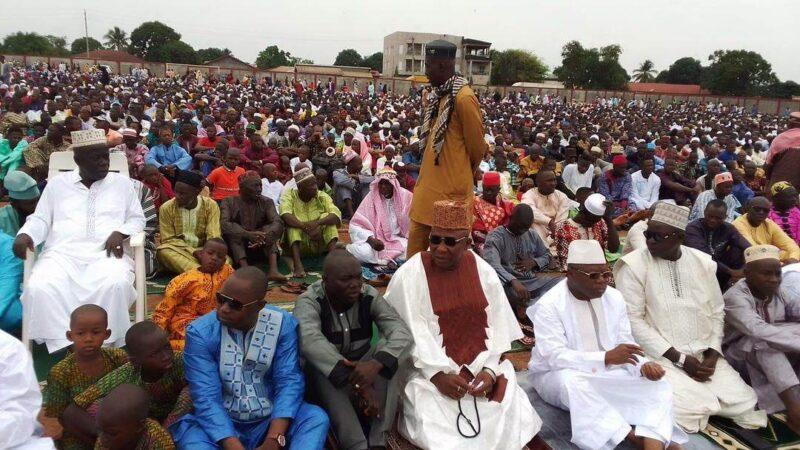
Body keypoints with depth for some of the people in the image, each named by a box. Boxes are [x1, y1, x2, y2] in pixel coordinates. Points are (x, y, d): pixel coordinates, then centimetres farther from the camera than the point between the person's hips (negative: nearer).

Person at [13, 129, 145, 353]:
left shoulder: (121, 183, 16)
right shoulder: (57, 183, 18)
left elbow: (137, 219, 14)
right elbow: (40, 219, 16)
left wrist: (120, 233, -7)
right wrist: (25, 234, -6)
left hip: (106, 253, -1)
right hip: (62, 252, 2)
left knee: (116, 284, -36)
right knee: (39, 287, -30)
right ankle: (63, 347, -24)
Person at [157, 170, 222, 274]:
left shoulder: (210, 206, -6)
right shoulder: (166, 208, -5)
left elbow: (214, 238, -11)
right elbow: (168, 240, -6)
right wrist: (195, 252, -20)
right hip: (178, 253, 1)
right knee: (162, 251, -34)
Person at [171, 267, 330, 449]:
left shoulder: (283, 324, -8)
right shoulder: (200, 333, -12)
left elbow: (289, 381, -13)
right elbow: (206, 398, -18)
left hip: (270, 422, 2)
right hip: (222, 425, -1)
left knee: (317, 418, -25)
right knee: (190, 433, -33)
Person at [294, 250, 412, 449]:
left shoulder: (369, 296, -12)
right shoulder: (309, 301, -20)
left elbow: (402, 333, -23)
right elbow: (310, 342, -39)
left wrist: (375, 364, -44)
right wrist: (358, 382, -47)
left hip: (364, 367, 2)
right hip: (328, 373, -2)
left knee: (386, 350, -28)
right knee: (318, 367, -35)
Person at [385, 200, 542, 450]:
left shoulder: (484, 272, 2)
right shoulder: (409, 276, -10)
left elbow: (497, 326, 1)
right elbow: (410, 333, -13)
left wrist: (489, 368, -12)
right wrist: (438, 373, -22)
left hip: (482, 364, 3)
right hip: (429, 368, -3)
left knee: (507, 414, -13)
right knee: (436, 425, -23)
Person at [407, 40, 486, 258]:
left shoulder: (464, 98, -16)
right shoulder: (439, 95, 12)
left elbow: (477, 148, -10)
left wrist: (461, 175, 6)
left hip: (450, 191, -9)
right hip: (429, 188, 9)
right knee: (415, 251, 15)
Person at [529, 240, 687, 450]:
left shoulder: (614, 297, 0)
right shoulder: (548, 305, -18)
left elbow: (625, 342, 2)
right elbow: (555, 357, -26)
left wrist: (644, 365, -21)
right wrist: (606, 357, -36)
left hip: (607, 373, 5)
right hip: (557, 376, -5)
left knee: (658, 384, -15)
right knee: (573, 381, -38)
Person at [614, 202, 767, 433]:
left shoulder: (703, 262, 5)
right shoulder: (634, 265, -11)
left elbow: (716, 311, 11)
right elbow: (632, 320, -13)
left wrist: (712, 354, -4)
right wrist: (680, 359, -14)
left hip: (703, 353, 5)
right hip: (660, 356, -5)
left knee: (744, 403, -8)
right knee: (692, 409, -23)